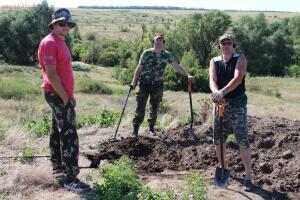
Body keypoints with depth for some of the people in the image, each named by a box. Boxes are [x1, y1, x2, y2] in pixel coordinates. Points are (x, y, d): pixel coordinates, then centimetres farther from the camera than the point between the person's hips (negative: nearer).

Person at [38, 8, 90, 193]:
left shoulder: (60, 42, 16)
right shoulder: (50, 43, -15)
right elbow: (51, 74, -21)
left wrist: (70, 95, 17)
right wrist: (65, 97, -17)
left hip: (62, 95, 10)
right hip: (58, 95, -10)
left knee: (58, 131, 16)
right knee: (69, 134, -12)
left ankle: (58, 169, 27)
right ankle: (70, 179, -10)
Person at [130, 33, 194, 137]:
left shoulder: (167, 55, 3)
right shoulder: (146, 53, -1)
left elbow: (177, 66, -2)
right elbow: (139, 68, 1)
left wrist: (187, 75, -15)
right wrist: (134, 81, -6)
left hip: (158, 84, 2)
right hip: (144, 82, -2)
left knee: (154, 108, 10)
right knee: (140, 107, -4)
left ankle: (151, 128, 23)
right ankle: (135, 129, 2)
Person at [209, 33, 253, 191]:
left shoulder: (240, 58, -5)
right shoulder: (214, 61, 6)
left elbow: (238, 79, -21)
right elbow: (212, 80, -10)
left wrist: (222, 92, -36)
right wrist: (215, 92, -33)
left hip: (237, 104, -4)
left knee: (243, 141, -7)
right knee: (218, 139, 12)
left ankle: (248, 176, 0)